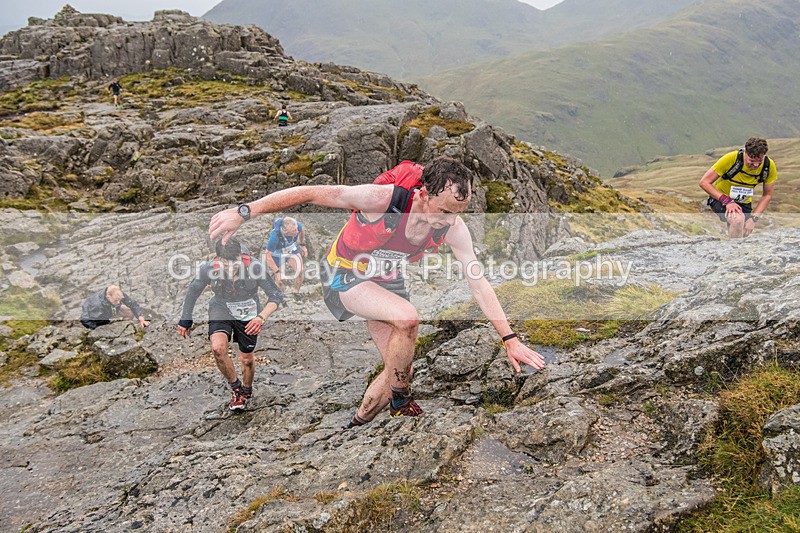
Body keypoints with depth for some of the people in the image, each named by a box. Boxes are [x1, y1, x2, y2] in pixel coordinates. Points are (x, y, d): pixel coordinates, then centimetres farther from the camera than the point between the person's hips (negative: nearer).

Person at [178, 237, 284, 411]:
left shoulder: (254, 266, -31)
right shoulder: (208, 269, -26)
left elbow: (276, 296, -22)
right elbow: (193, 292, -5)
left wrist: (261, 317, -38)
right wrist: (185, 319, 3)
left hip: (248, 314, 0)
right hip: (221, 310, 0)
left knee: (247, 359, 10)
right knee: (218, 347, -26)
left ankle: (246, 391, 43)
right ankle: (236, 387, 0)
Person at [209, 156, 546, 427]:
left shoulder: (453, 228, -21)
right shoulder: (383, 198, -35)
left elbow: (479, 283, -17)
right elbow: (308, 193, -30)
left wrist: (510, 340, -20)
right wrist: (244, 212, -30)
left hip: (387, 281, 6)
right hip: (344, 275, -5)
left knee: (400, 370, 1)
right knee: (407, 318, -30)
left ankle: (356, 426, 25)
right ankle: (401, 402, -8)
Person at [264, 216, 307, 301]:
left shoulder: (297, 226, -31)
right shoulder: (275, 236, -41)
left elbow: (302, 230, -1)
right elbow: (268, 256, -29)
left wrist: (302, 245, 7)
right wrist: (277, 272, -29)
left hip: (292, 249, 3)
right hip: (277, 255, -3)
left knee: (300, 271, -15)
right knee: (279, 280, -2)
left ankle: (296, 293, 10)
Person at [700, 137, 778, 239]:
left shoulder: (769, 166, -16)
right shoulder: (731, 159, -28)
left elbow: (767, 195, -3)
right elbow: (704, 182, -24)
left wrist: (754, 218, -16)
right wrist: (726, 201, -33)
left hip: (744, 203, 5)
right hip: (721, 199, -5)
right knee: (738, 219, -35)